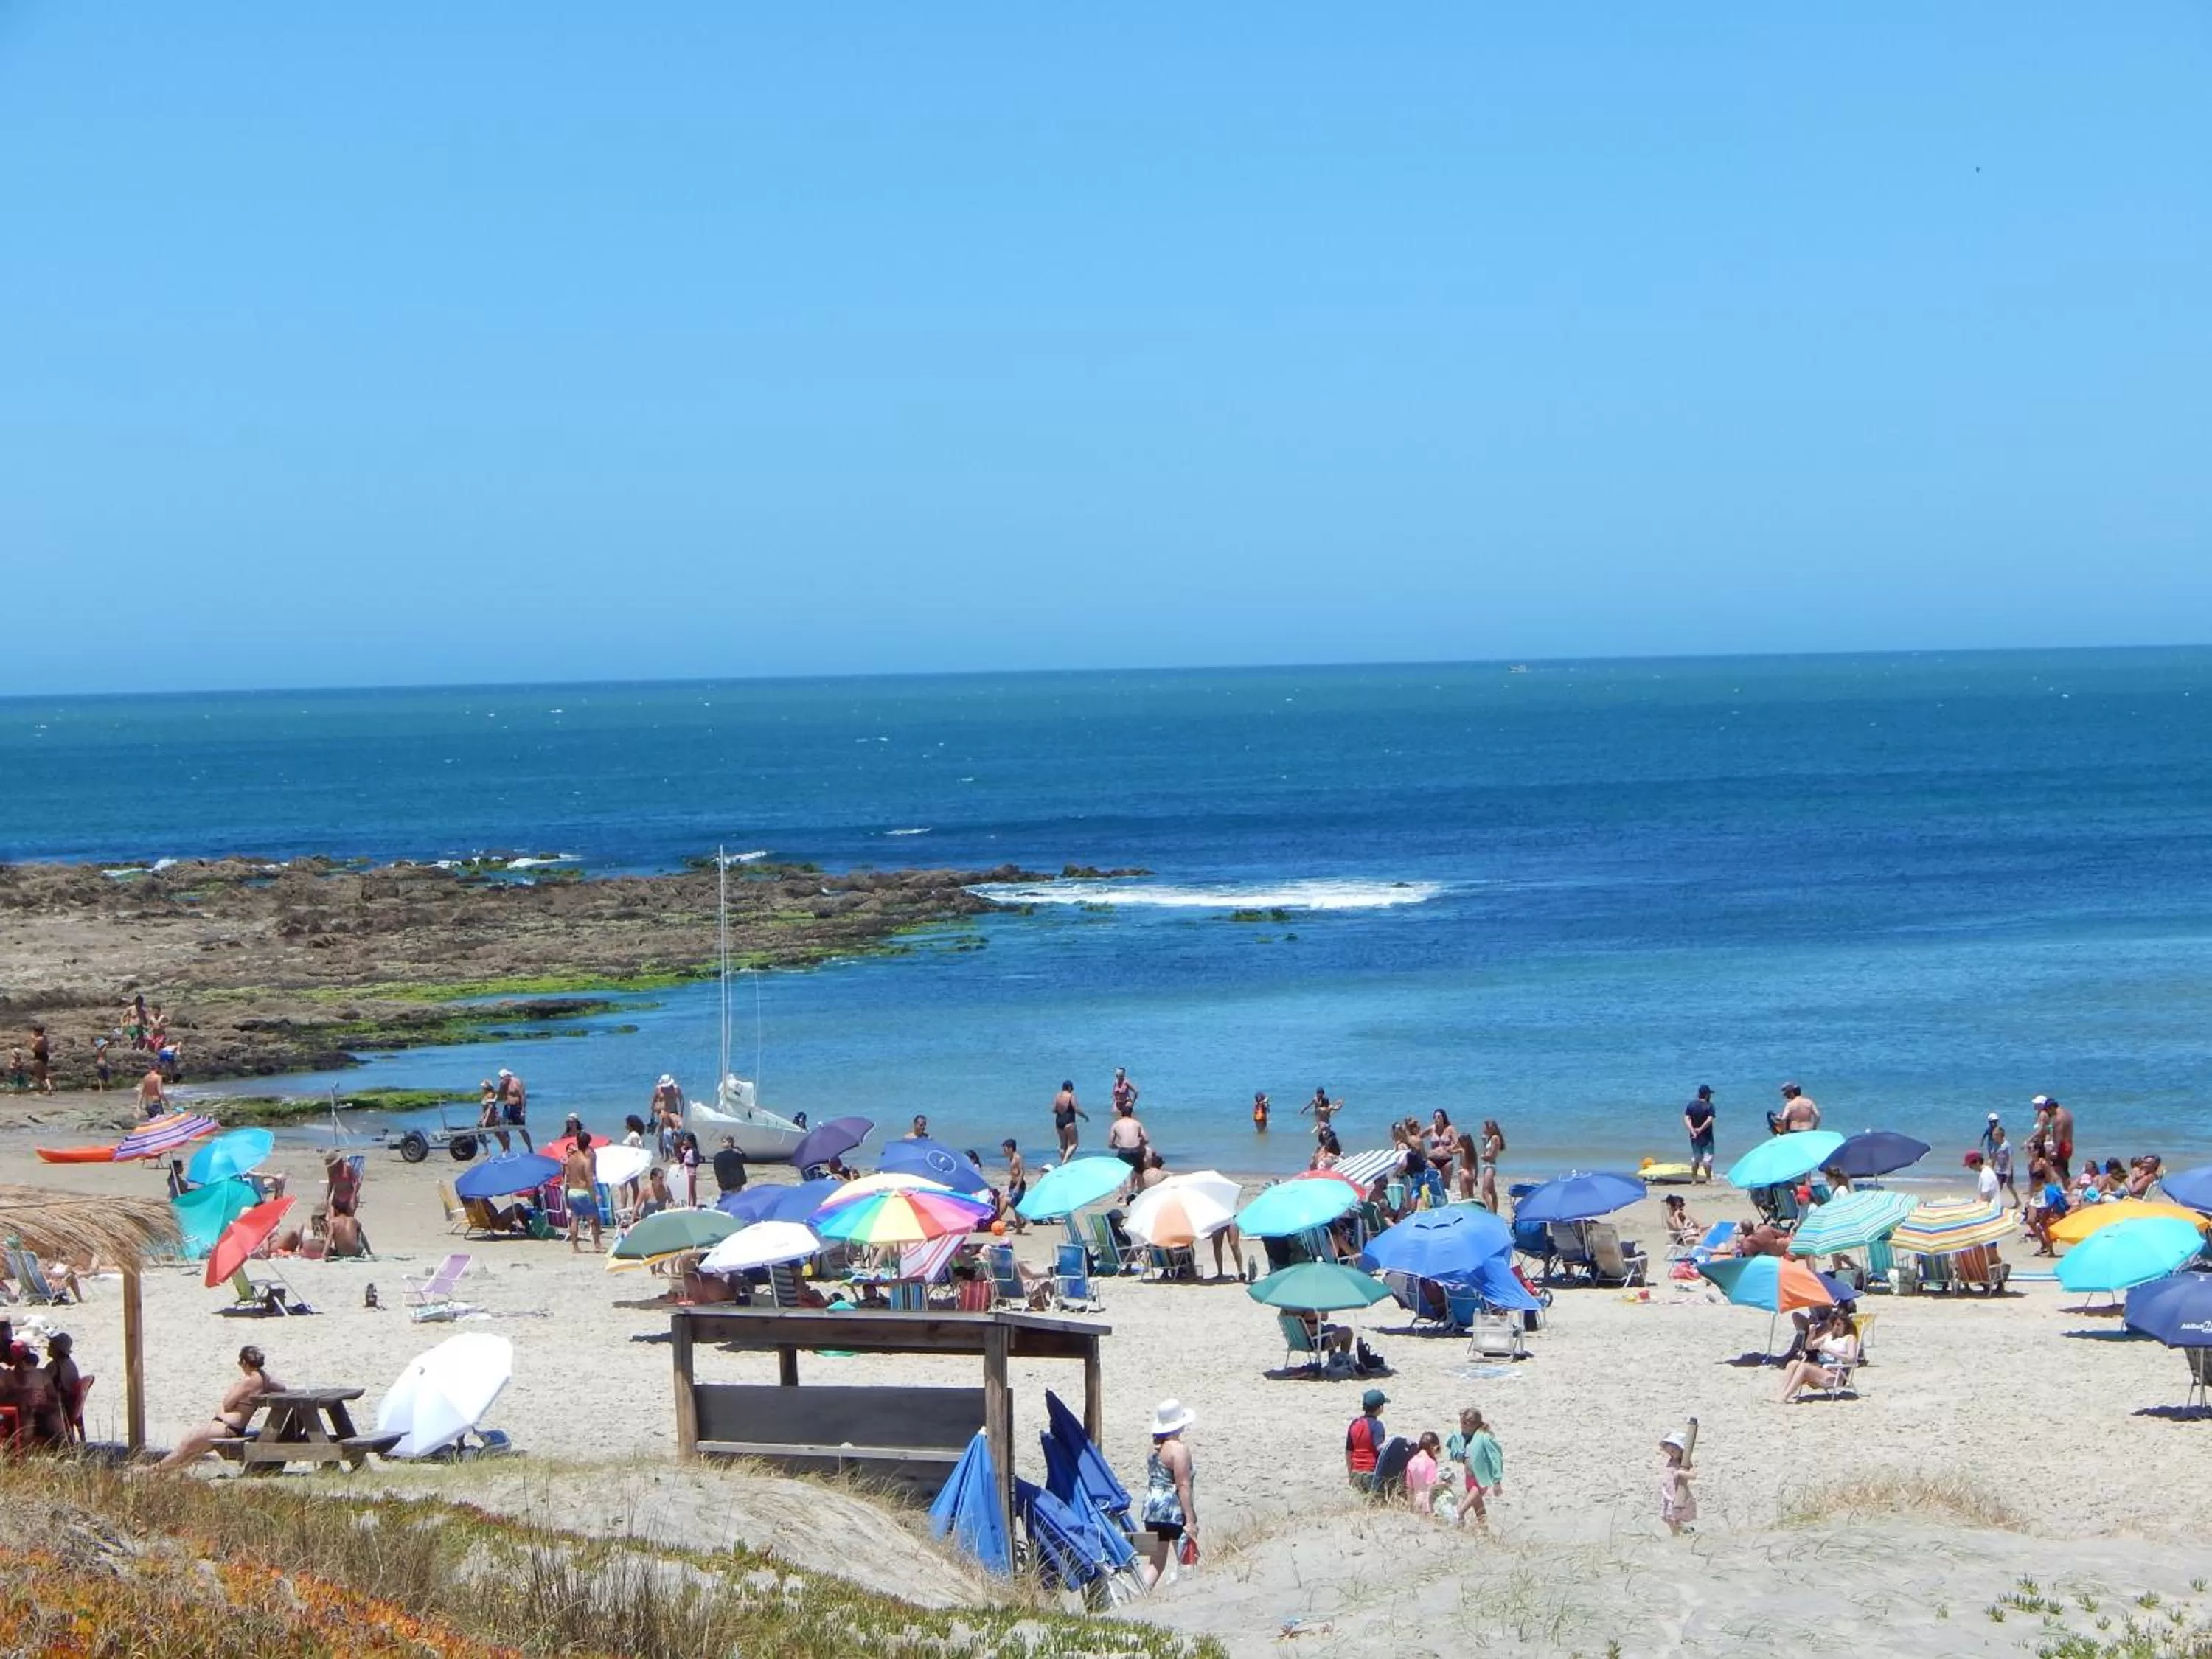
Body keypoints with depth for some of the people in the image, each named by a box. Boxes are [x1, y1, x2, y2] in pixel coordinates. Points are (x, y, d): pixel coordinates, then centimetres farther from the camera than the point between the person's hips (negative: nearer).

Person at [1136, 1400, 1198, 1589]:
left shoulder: (1153, 1448, 11)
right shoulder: (1178, 1449, -13)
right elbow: (1183, 1486, -17)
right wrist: (1190, 1520, -18)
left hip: (1152, 1509, 8)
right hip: (1173, 1509, -8)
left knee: (1155, 1562, 9)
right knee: (1187, 1561, 3)